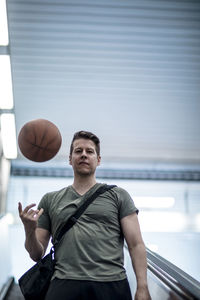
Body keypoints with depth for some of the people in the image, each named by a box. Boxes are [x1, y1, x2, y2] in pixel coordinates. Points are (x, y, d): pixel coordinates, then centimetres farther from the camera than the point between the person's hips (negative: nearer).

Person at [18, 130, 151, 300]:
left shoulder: (117, 195, 13)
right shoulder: (50, 200, 18)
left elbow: (136, 244, 5)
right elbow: (37, 255, 16)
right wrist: (29, 231, -6)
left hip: (112, 286, -1)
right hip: (65, 285, 1)